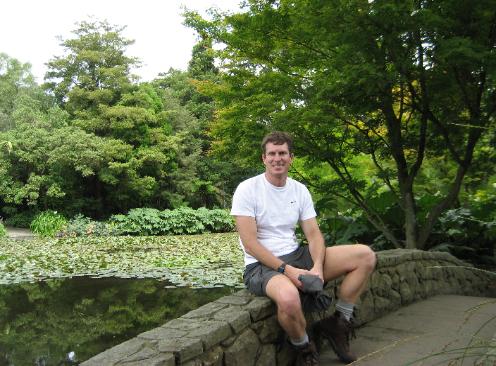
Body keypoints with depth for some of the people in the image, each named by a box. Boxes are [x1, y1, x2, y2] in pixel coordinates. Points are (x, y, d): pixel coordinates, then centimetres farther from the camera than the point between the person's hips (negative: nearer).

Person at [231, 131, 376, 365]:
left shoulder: (300, 190, 7)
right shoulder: (247, 189, -10)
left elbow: (313, 234, 3)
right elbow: (249, 243, -16)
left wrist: (317, 266, -17)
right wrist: (287, 270, -23)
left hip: (296, 256, 6)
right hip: (262, 265, -6)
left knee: (365, 256, -5)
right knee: (288, 297, -42)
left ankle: (338, 323, 6)